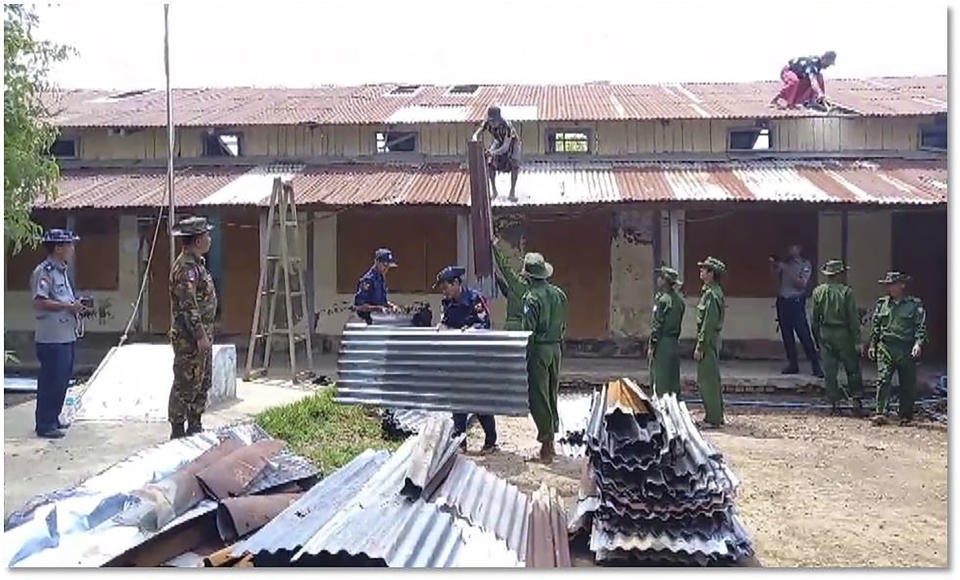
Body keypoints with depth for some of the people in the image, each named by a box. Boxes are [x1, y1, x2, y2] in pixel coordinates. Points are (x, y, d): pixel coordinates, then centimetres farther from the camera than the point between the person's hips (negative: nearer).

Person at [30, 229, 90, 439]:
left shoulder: (61, 271, 17)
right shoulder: (44, 272, -13)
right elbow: (39, 302, -21)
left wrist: (75, 306, 9)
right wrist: (67, 306, -20)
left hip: (67, 335, 10)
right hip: (52, 337, -10)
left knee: (62, 379, 15)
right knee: (51, 380, -4)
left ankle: (53, 419, 26)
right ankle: (44, 425, 5)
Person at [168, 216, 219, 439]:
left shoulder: (197, 263, 15)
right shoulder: (186, 267, -18)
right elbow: (188, 306, -23)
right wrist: (200, 336, -23)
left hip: (202, 333, 11)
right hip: (189, 337, -11)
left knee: (202, 383, 17)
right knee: (186, 386, -2)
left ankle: (195, 427, 27)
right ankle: (178, 432, 7)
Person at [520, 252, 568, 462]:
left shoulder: (532, 297, -15)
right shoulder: (559, 294, 7)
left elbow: (528, 329, -17)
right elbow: (564, 325, 12)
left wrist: (524, 354, -9)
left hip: (539, 348, -7)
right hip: (556, 347, 7)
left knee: (538, 395, -1)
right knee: (552, 393, 15)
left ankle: (546, 439, -1)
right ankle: (551, 436, 25)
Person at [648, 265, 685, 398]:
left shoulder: (663, 299, -14)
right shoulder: (679, 299, 11)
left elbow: (658, 324, -16)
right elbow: (678, 322, 15)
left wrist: (651, 346, -13)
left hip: (663, 343, -8)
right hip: (675, 342, 8)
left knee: (660, 383, -3)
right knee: (673, 381, 12)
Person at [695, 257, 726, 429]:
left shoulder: (711, 294, -19)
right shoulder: (714, 291, 13)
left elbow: (708, 323, -21)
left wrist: (700, 347, -19)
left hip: (708, 340, -10)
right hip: (712, 339, 10)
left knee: (708, 381, -4)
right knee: (711, 380, 16)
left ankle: (713, 419, 3)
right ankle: (717, 416, 24)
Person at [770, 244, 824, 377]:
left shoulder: (805, 264, 0)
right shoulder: (786, 263, 13)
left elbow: (801, 284, -11)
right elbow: (775, 275, 18)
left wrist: (787, 270, -15)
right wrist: (773, 264, 1)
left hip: (796, 302, -5)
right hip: (782, 301, 5)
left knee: (804, 334, -8)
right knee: (786, 335, 5)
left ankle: (816, 366, -4)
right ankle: (792, 364, 12)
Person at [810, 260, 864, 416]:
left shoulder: (818, 291, 1)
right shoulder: (847, 291, -9)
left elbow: (815, 317, 5)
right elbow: (853, 318, -9)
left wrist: (817, 338, 14)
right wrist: (857, 339, -4)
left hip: (825, 334, 3)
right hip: (843, 334, -3)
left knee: (829, 371, 7)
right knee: (852, 368, 10)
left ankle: (834, 404, 9)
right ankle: (857, 400, 8)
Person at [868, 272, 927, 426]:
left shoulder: (915, 304, 1)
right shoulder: (881, 303, 11)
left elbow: (921, 327, -3)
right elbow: (876, 326, 16)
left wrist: (918, 343, -17)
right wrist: (872, 344, 13)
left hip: (906, 349, -2)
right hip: (885, 347, 2)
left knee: (907, 384, 6)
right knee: (882, 380, -9)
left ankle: (906, 416, 17)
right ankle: (880, 414, -11)